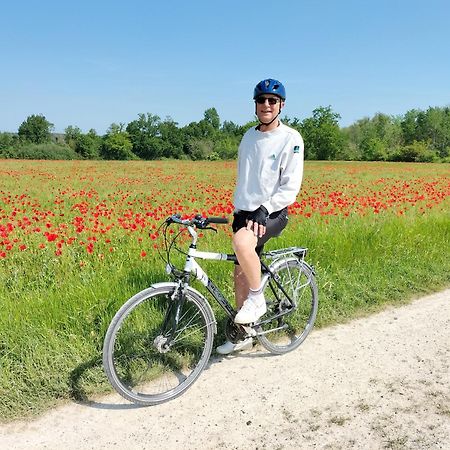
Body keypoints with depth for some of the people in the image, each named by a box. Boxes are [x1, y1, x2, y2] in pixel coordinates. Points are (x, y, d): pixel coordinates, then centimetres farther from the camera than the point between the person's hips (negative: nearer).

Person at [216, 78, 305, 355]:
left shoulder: (291, 138, -8)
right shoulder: (249, 136, 12)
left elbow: (291, 186, -14)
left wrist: (264, 209, -24)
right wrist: (238, 211, 17)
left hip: (272, 214, -6)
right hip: (244, 212, 7)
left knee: (242, 243, -35)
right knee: (240, 273, 7)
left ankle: (257, 300, -10)